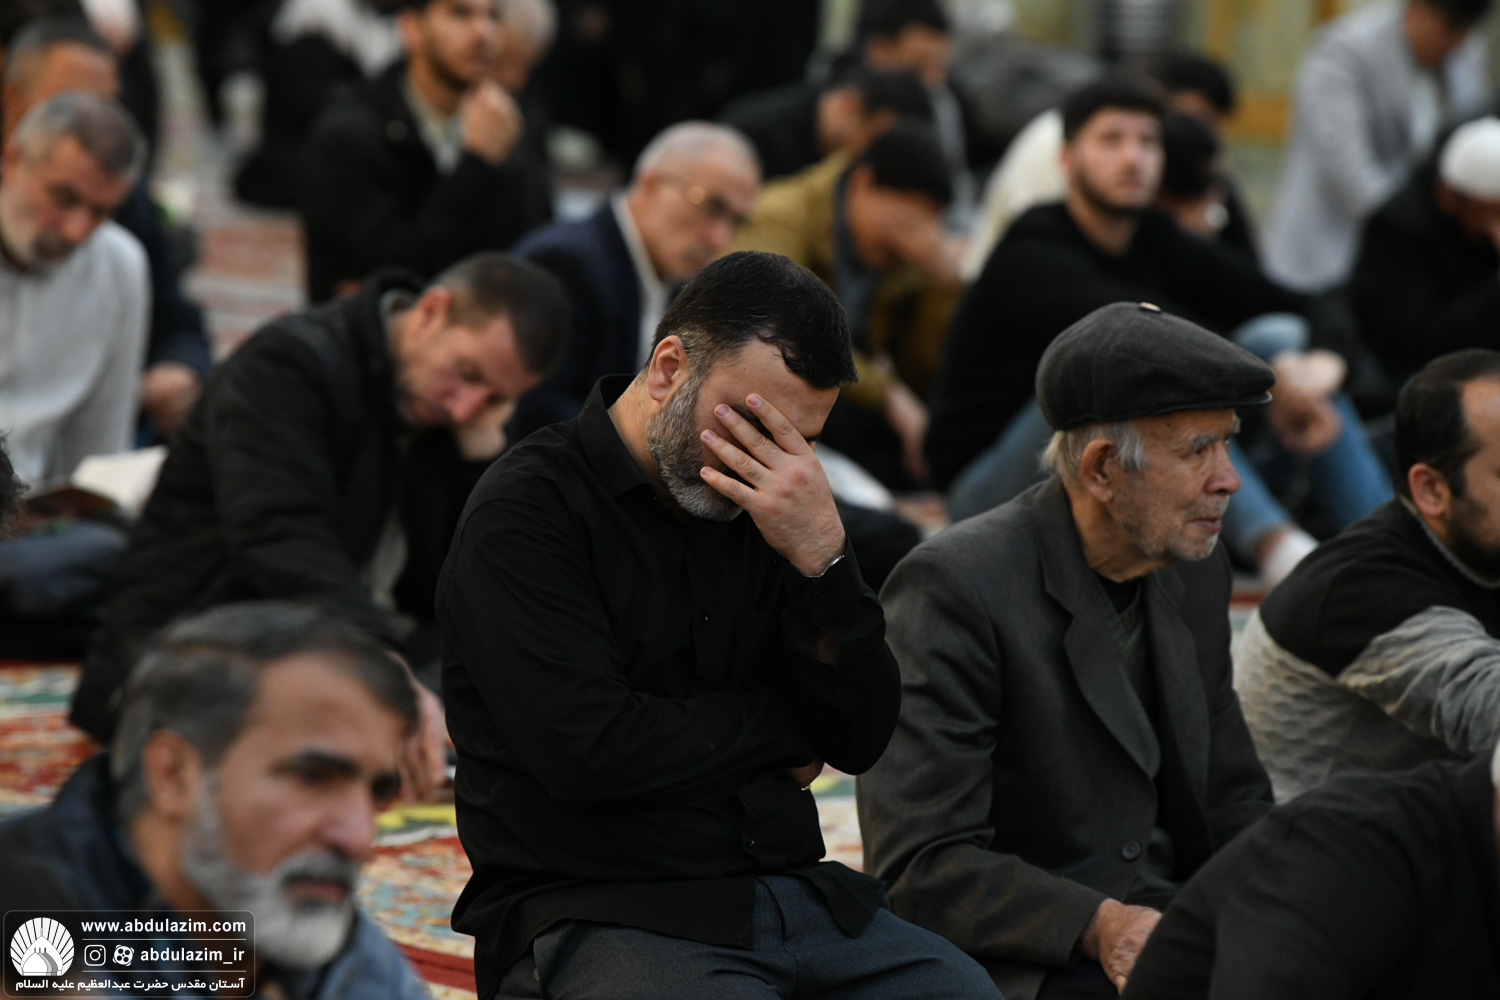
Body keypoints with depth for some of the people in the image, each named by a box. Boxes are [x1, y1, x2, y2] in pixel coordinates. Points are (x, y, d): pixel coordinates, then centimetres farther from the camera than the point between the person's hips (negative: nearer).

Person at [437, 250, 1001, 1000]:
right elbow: (589, 751, -18)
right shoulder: (527, 509, -6)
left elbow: (862, 740, 7)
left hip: (791, 894, 6)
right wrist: (779, 728, -3)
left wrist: (821, 558, -9)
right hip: (596, 917, -6)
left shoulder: (757, 509, 12)